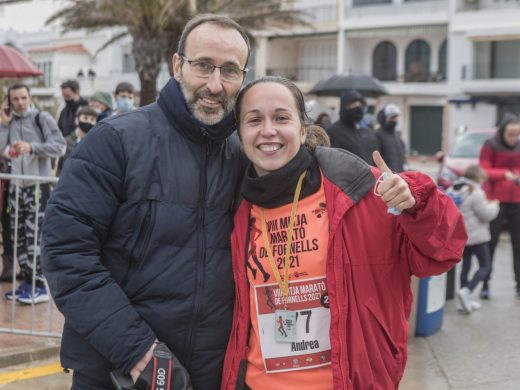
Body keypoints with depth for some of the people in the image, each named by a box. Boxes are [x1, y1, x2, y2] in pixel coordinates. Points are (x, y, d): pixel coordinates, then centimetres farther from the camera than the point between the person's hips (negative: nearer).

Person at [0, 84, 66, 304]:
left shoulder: (42, 118, -2)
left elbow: (60, 146, -10)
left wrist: (31, 147, -19)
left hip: (37, 185, -6)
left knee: (34, 236, -8)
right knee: (18, 236, 8)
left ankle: (40, 286, -3)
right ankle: (27, 281, 18)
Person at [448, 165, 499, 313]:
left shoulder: (453, 190, 7)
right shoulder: (475, 193, -17)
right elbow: (486, 214, -15)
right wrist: (493, 205, 5)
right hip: (476, 236, -8)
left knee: (465, 266, 15)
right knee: (485, 266, 1)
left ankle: (464, 300, 17)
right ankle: (466, 291, -17)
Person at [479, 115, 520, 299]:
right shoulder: (490, 146, -2)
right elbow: (484, 171, -8)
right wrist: (504, 174, -23)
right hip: (495, 200, -3)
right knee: (490, 243, 1)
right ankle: (484, 285, 7)